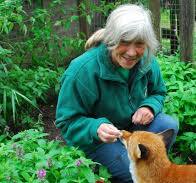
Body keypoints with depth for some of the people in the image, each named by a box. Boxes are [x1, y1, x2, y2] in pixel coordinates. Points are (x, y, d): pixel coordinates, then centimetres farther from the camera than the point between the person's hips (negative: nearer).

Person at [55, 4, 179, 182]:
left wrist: (150, 107, -19)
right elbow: (67, 121, -21)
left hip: (132, 125, 5)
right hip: (93, 139, -5)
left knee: (169, 125, -20)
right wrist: (96, 128, -42)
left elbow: (158, 92, 6)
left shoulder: (147, 61, -13)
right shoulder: (83, 70, -29)